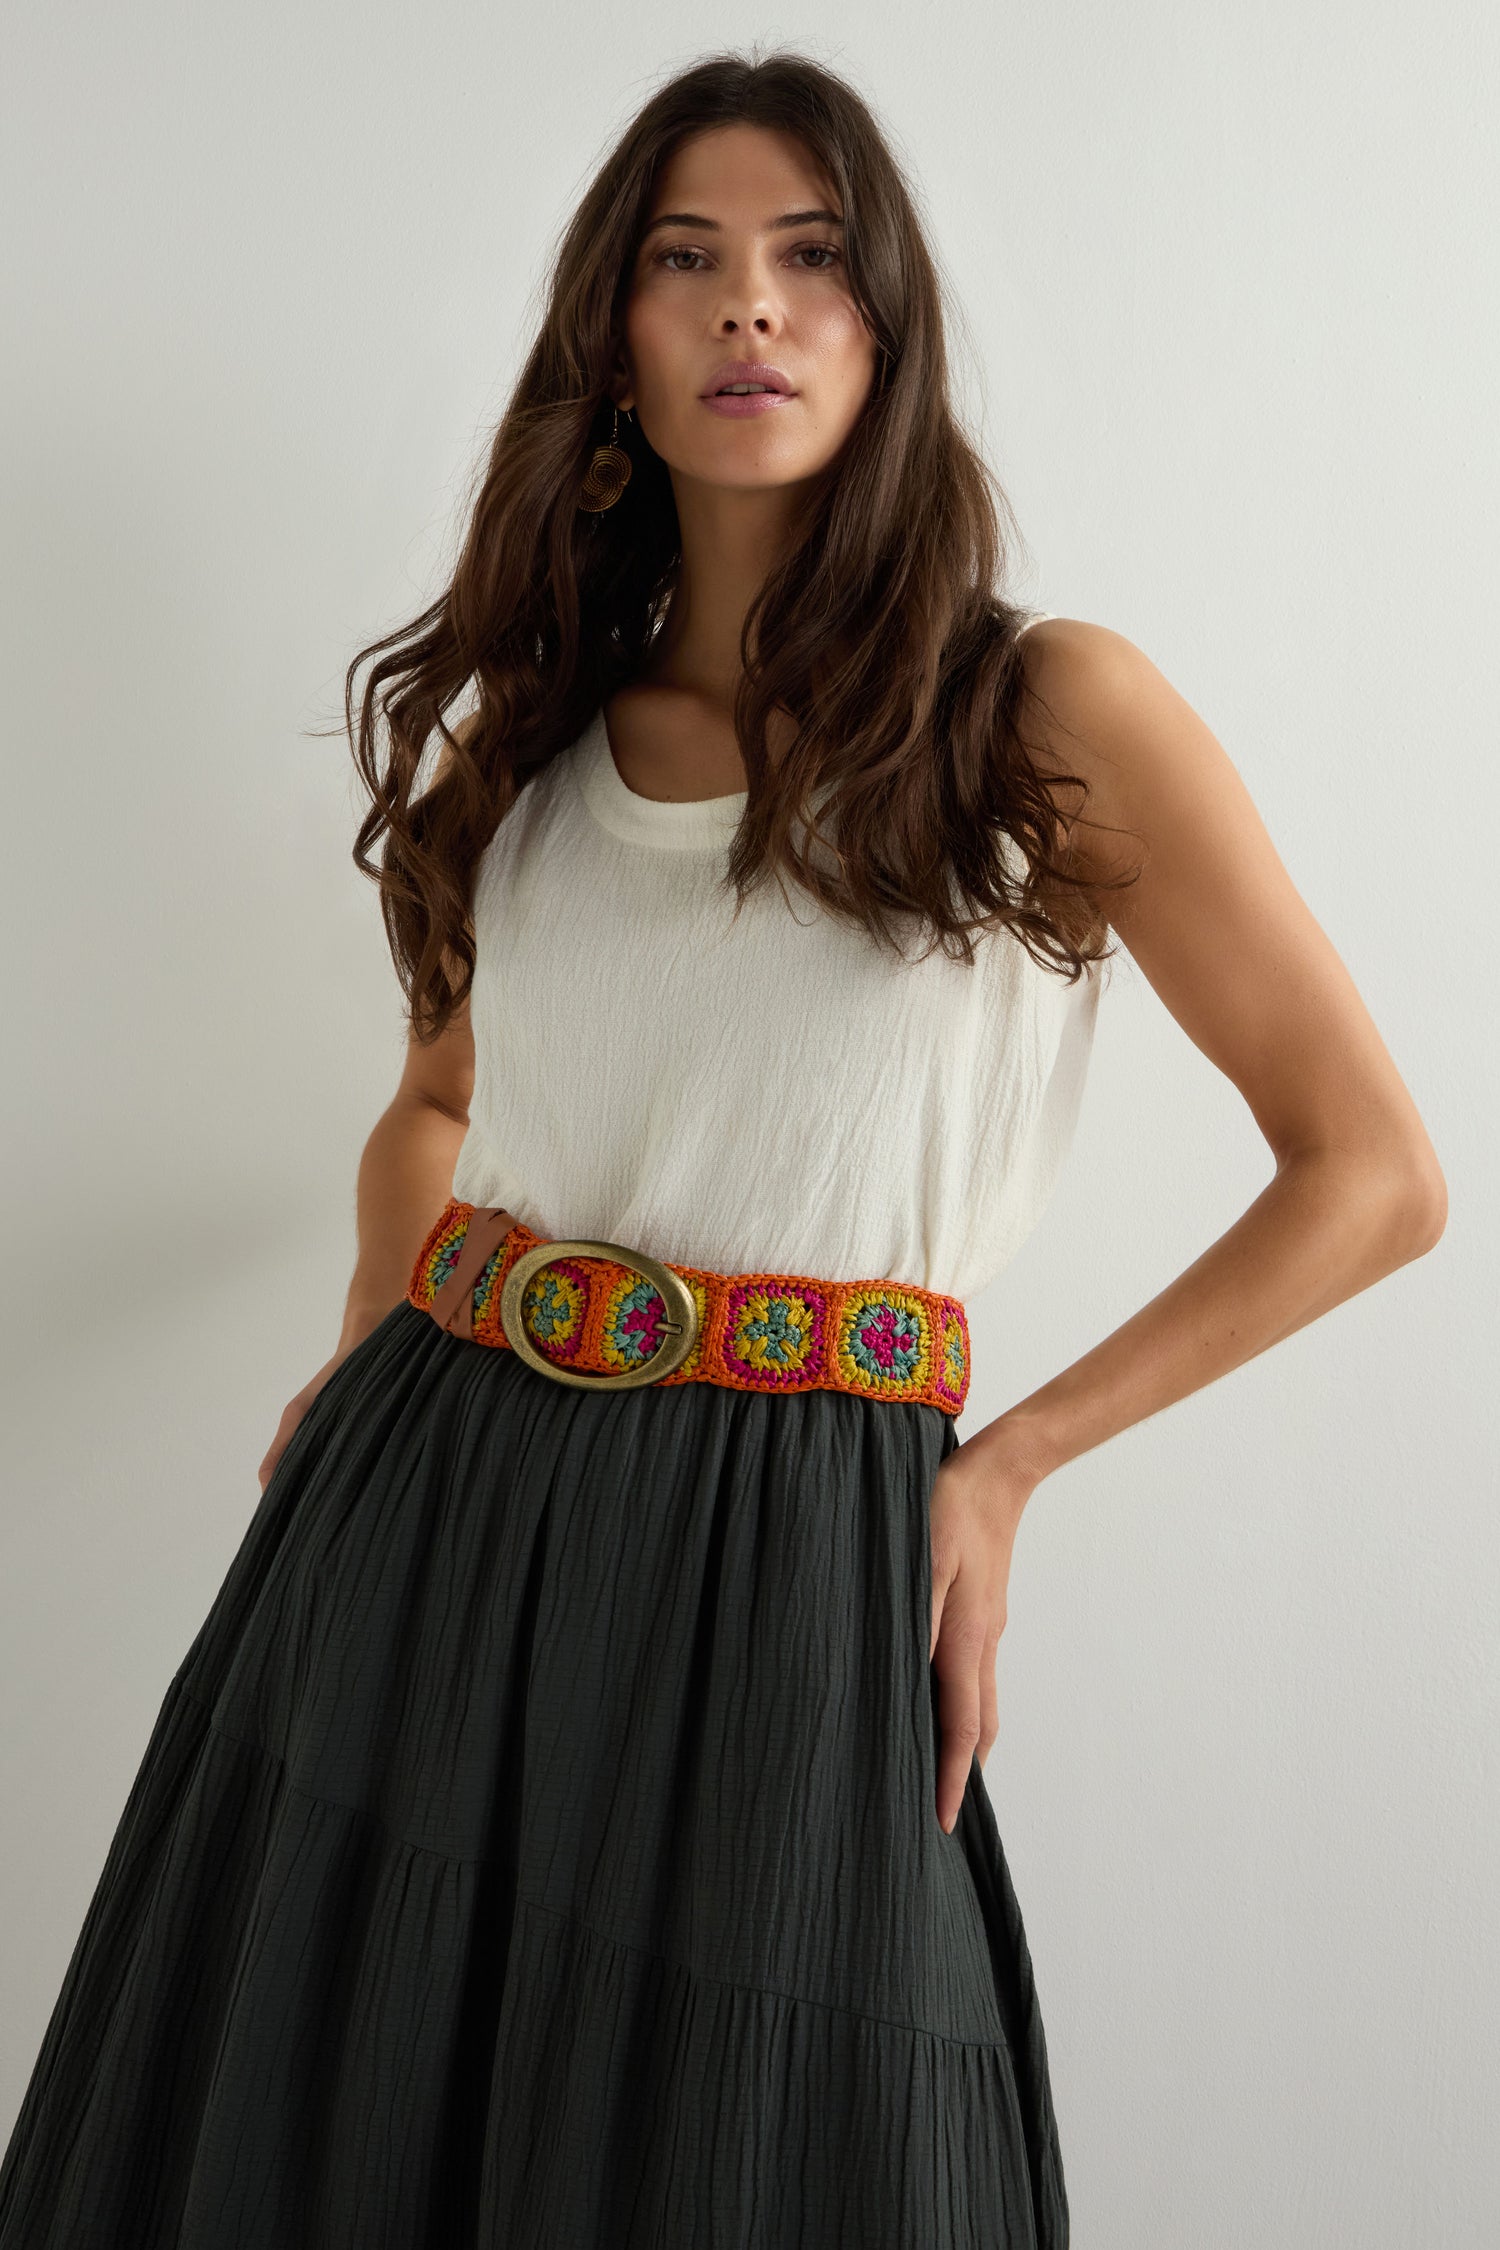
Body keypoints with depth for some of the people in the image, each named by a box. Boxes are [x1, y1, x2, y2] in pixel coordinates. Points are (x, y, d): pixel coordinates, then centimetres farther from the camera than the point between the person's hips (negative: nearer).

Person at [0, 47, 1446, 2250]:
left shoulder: (1053, 710, -3)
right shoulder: (531, 727, 11)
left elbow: (1373, 1173, 0)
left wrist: (1004, 1467, -1)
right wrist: (385, 1346, 8)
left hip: (780, 1575, -4)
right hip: (409, 1541, 4)